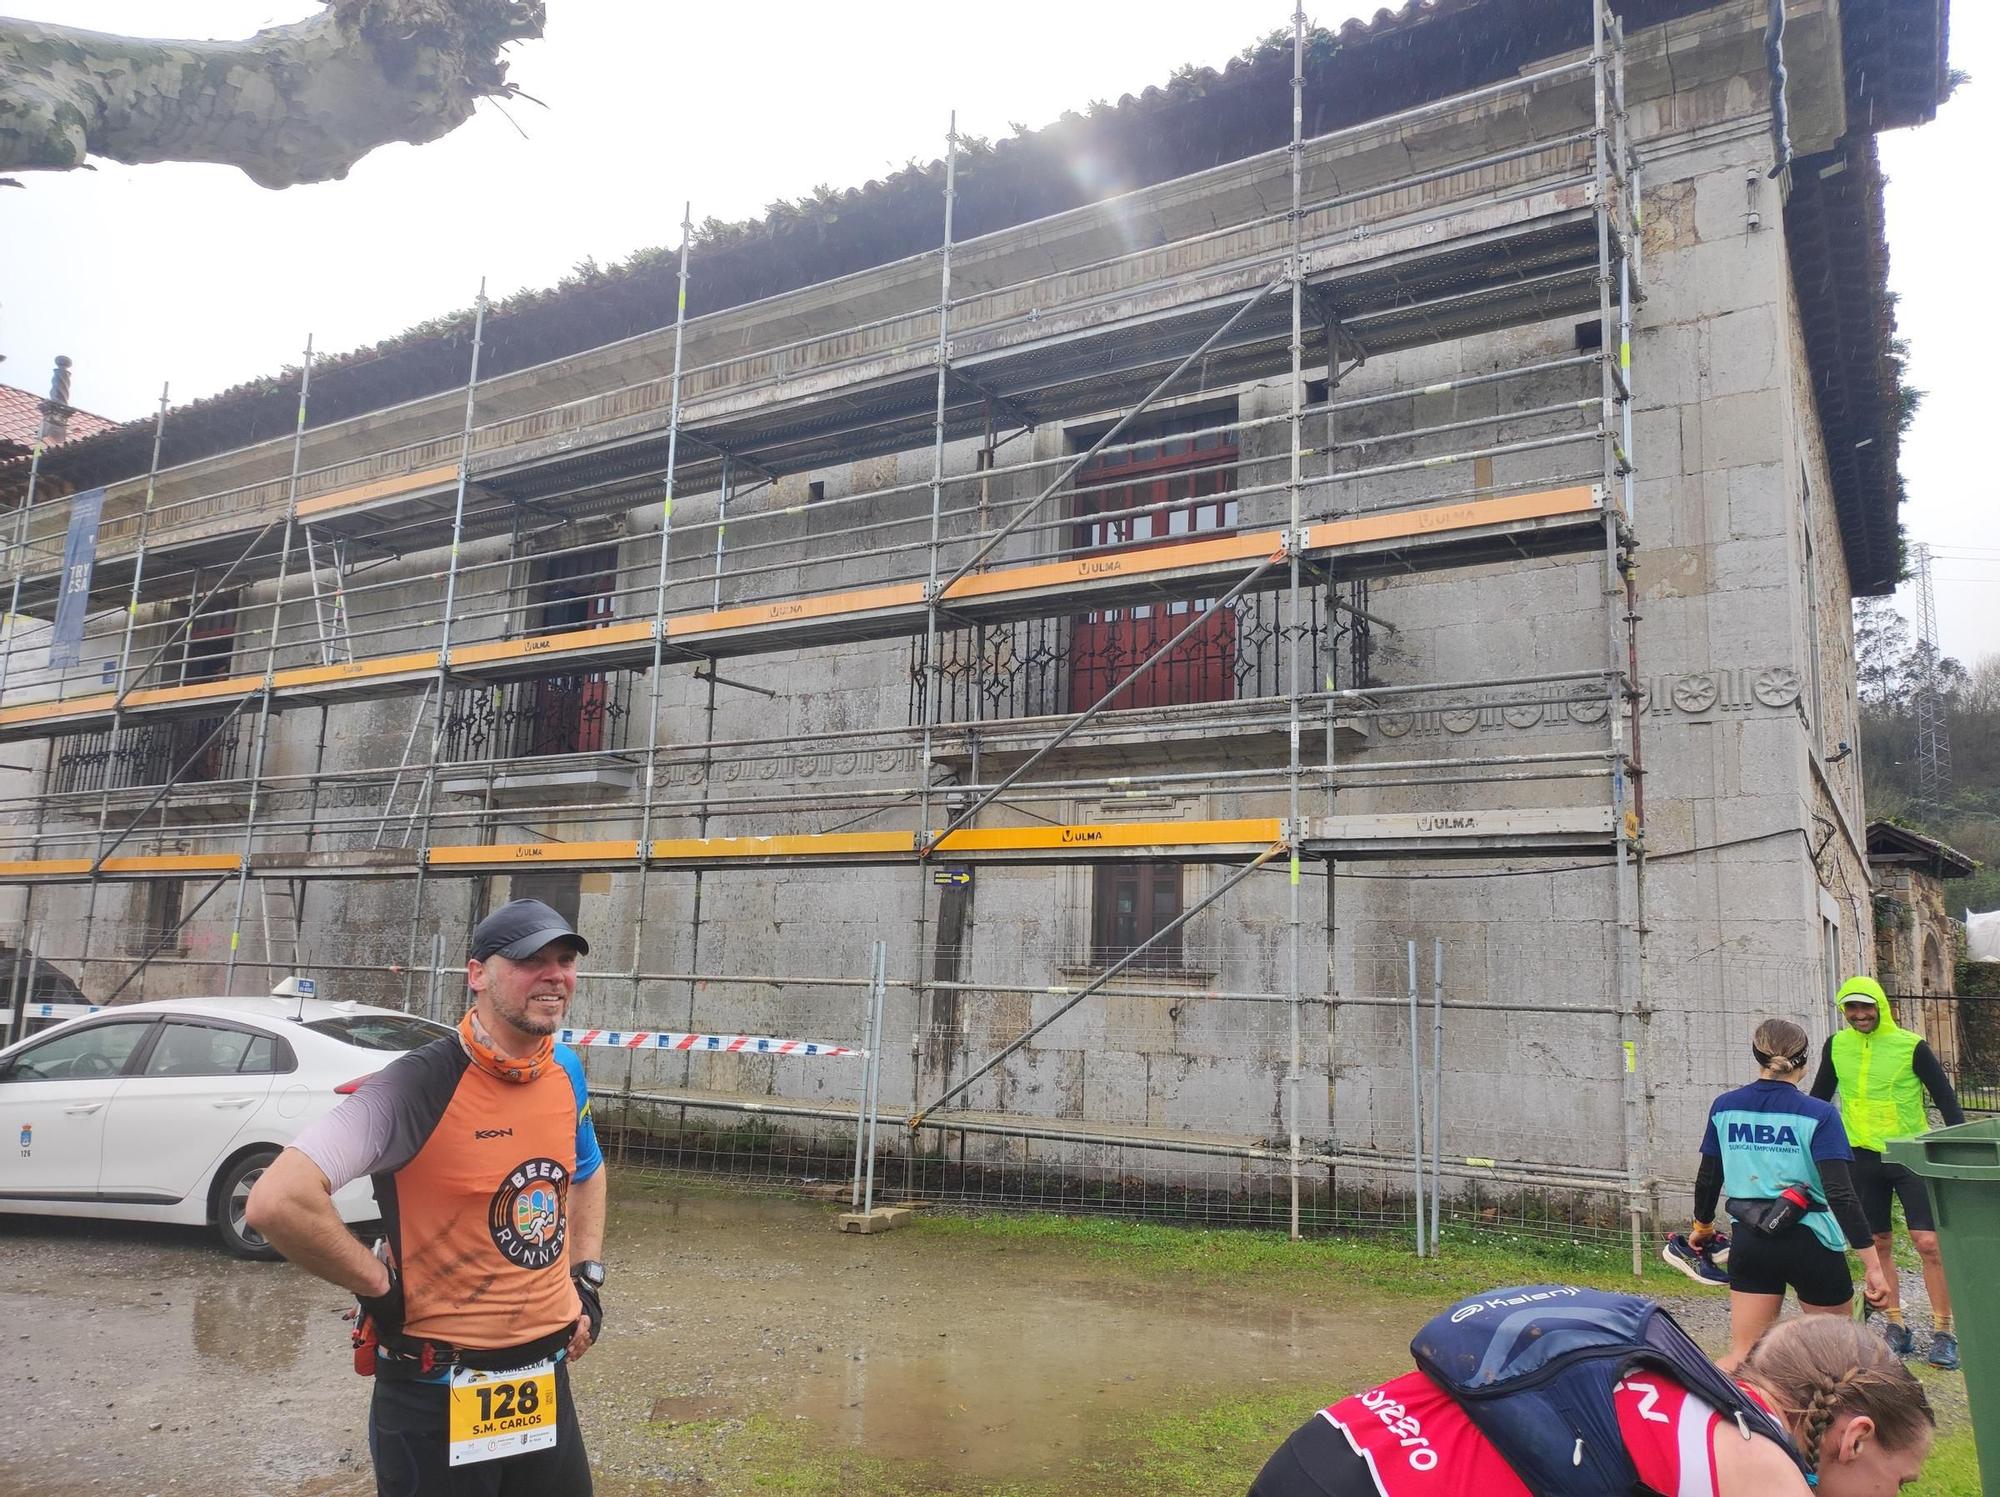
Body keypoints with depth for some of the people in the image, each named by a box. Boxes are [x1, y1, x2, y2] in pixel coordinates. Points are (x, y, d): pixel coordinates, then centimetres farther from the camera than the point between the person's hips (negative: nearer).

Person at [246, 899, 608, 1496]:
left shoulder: (566, 1071, -1)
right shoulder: (416, 1085, -23)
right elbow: (277, 1202, -31)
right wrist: (379, 1286, -20)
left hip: (548, 1378, 6)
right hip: (438, 1396, -6)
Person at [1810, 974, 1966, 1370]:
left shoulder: (1911, 1046, -9)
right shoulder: (1836, 1046, 2)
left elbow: (1945, 1098, -4)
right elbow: (1818, 1098, 13)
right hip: (1863, 1158, 3)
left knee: (1928, 1242, -8)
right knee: (1878, 1245, 7)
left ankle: (1943, 1333, 4)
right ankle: (1896, 1329, 18)